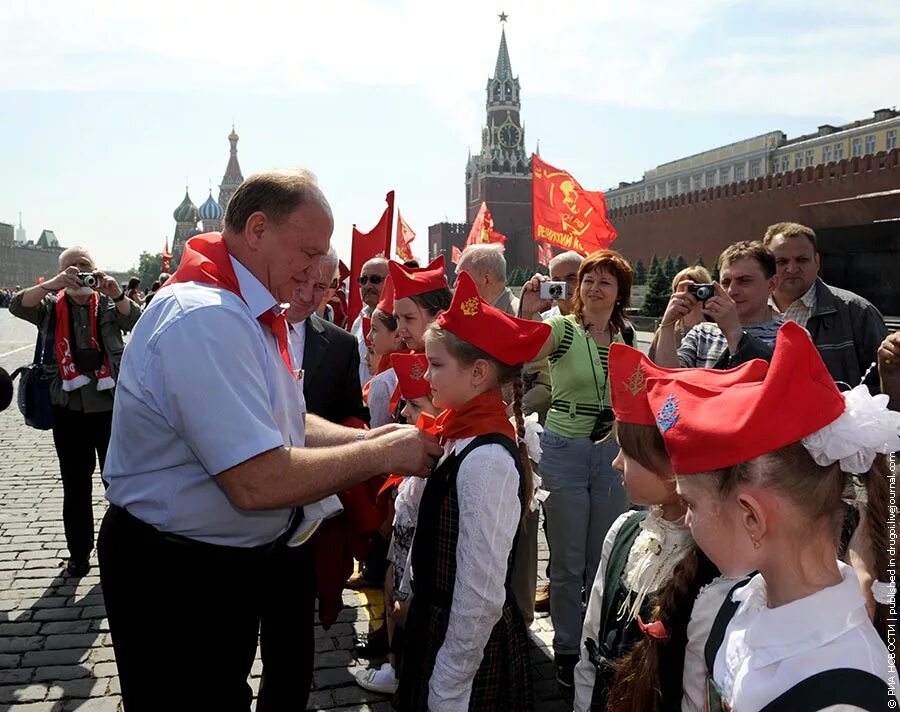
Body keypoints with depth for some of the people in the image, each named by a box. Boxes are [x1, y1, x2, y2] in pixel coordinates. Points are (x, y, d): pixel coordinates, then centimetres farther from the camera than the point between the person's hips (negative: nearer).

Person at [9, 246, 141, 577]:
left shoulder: (109, 304, 3)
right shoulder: (51, 307, 5)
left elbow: (136, 320, -15)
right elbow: (17, 306, -13)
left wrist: (116, 293, -34)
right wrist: (53, 285, -28)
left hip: (111, 407, -1)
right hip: (69, 411, 1)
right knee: (76, 486, 12)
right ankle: (79, 552, 25)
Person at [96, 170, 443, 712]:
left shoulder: (252, 315, 6)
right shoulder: (206, 318, -28)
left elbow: (283, 429, 11)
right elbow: (258, 481, -32)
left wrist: (370, 439, -6)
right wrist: (382, 454, -21)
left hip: (230, 560, 9)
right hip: (175, 579, -9)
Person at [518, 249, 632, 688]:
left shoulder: (627, 336, 6)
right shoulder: (562, 328, -8)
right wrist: (526, 315, -40)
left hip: (613, 454, 4)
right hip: (565, 452, -4)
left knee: (606, 559, 13)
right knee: (568, 561, 6)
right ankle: (567, 649, 25)